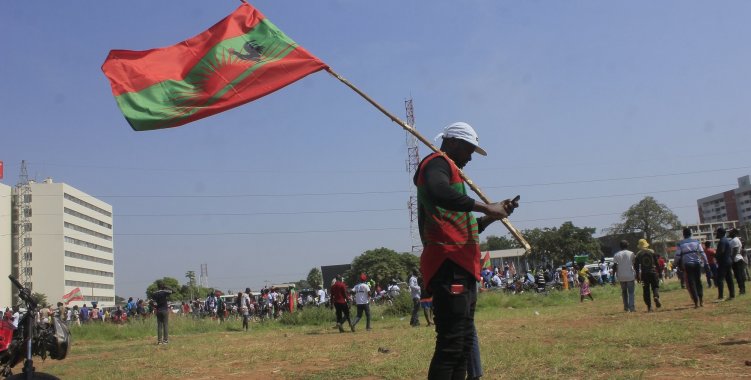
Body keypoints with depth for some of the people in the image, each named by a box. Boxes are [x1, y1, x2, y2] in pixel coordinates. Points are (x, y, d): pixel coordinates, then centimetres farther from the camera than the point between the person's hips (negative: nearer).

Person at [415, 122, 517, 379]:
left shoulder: (448, 169, 27)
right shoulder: (438, 162, -2)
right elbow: (438, 192, -28)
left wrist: (493, 215, 17)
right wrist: (485, 207, -22)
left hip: (460, 268, 11)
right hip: (448, 266, -11)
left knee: (464, 345, 14)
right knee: (450, 347, -15)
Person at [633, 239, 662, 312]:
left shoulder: (638, 254, 2)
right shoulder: (652, 252, 2)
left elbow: (636, 265, 2)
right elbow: (657, 263, 2)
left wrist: (637, 276, 8)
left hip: (644, 274, 0)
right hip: (653, 272, 0)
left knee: (646, 290, 5)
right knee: (655, 286, 10)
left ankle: (649, 307, 2)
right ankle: (656, 297, -22)